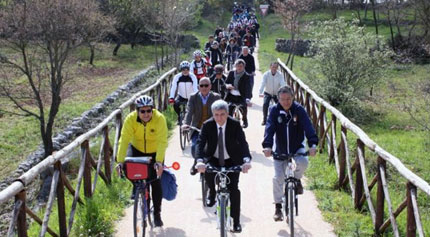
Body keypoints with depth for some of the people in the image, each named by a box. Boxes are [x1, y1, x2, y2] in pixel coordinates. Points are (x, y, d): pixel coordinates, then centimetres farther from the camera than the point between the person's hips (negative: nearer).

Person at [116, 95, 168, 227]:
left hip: (155, 152, -2)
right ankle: (136, 186, 8)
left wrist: (159, 161, -47)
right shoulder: (130, 119, -25)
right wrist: (120, 161, -41)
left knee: (155, 182, -5)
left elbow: (162, 142, -35)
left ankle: (157, 214, 11)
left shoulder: (159, 118, -29)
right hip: (137, 148, 2)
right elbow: (124, 140, -30)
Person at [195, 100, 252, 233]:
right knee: (207, 172, -30)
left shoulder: (235, 125, -19)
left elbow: (243, 143, -30)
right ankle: (212, 193, 2)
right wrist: (200, 161, -45)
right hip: (213, 159, 1)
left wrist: (246, 160, -49)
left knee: (233, 188, -12)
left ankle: (236, 222, 0)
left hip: (232, 161, -1)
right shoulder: (207, 125, -16)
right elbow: (200, 143, -26)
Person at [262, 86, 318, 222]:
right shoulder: (274, 111, -11)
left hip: (297, 148, -1)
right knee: (278, 178, -7)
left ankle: (297, 180, 2)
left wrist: (313, 144, -38)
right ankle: (278, 207, 10)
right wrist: (267, 146, -37)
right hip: (280, 151, 1)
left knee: (303, 162, -32)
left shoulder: (299, 110, -12)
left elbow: (308, 127, -22)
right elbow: (269, 128, -20)